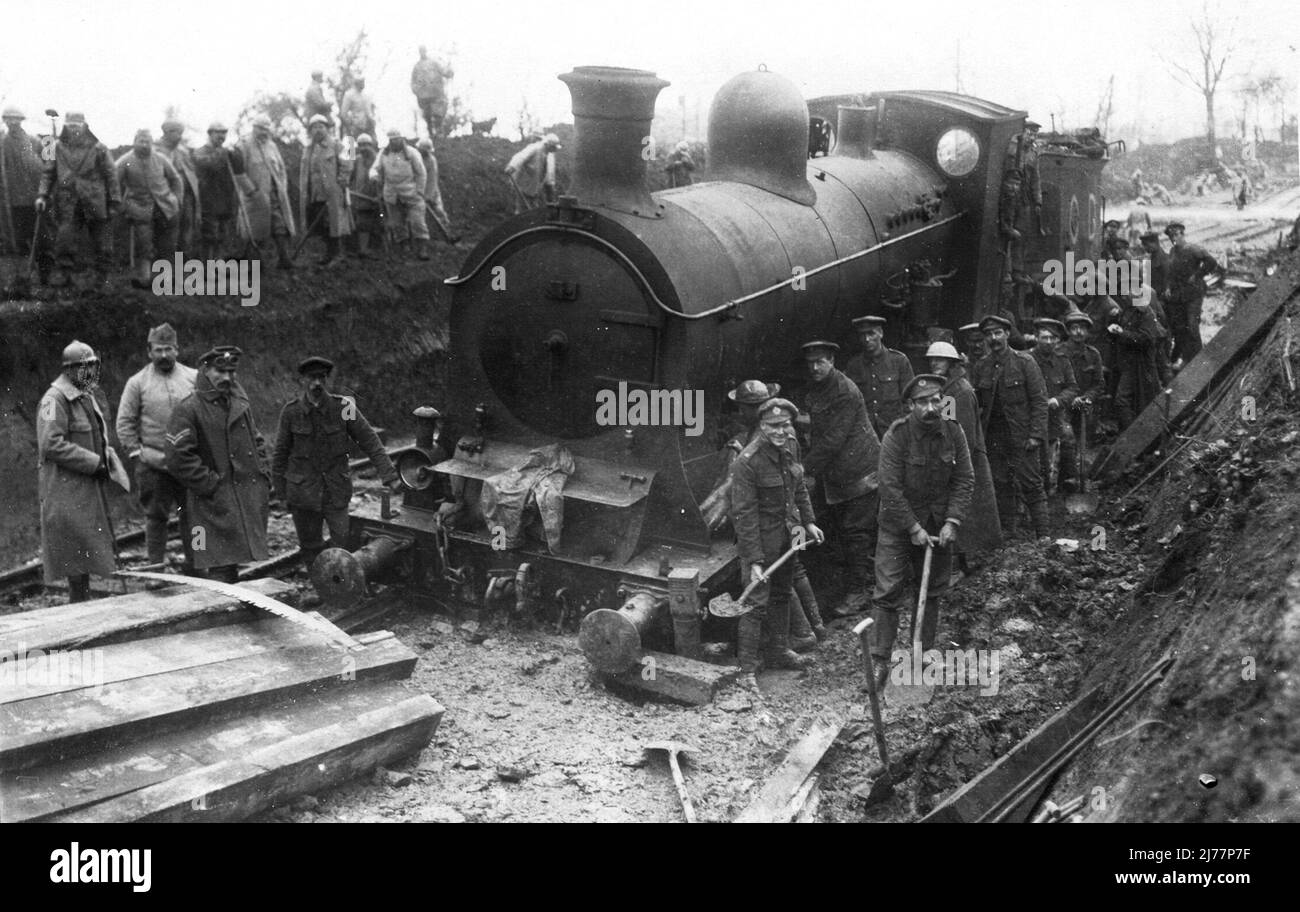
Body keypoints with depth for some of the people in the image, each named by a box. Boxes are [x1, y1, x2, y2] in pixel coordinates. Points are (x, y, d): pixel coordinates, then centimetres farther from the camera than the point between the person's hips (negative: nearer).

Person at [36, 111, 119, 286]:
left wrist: (114, 202, -1)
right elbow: (48, 173, 9)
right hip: (68, 204, 2)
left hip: (94, 203, -2)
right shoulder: (58, 147, 5)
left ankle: (102, 275, 21)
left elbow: (110, 176, 1)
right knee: (64, 238, -8)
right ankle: (65, 273, 2)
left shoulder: (98, 148, -2)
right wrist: (42, 195, -2)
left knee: (101, 241, 7)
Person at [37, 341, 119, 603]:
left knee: (89, 548, 11)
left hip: (90, 487, 9)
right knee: (77, 550, -6)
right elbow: (51, 444, -22)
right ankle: (80, 603, 0)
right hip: (67, 490, -9)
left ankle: (83, 601, 19)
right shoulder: (54, 400, -14)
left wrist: (106, 454, 8)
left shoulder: (86, 397, 15)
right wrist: (94, 462, -20)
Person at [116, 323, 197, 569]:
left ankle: (194, 565, 17)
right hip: (153, 464, -1)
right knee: (156, 516, 6)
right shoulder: (137, 382, 1)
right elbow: (125, 423, 4)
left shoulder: (194, 378, 5)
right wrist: (135, 453, -2)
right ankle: (156, 567, 15)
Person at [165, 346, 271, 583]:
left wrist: (263, 476, 10)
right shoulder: (188, 409, -9)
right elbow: (177, 458, -15)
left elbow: (257, 441, 23)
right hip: (215, 504, -6)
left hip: (252, 500, 7)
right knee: (222, 571, -7)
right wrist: (210, 483, -15)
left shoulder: (240, 403, 13)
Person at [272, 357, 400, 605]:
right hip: (302, 489, 1)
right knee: (310, 546, 9)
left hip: (336, 489, -1)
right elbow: (281, 452, 4)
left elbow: (370, 442, -6)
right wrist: (279, 489, 7)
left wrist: (389, 477, -12)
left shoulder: (344, 407, -10)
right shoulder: (291, 412, -6)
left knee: (343, 541, -5)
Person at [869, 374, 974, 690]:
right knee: (888, 592, -6)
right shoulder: (897, 435, -18)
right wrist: (914, 528, -19)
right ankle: (880, 661, 1)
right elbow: (891, 488, -19)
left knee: (933, 592, 11)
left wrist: (952, 522, -13)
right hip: (899, 525, -4)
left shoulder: (953, 432, -6)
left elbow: (964, 480, -3)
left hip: (938, 526, 4)